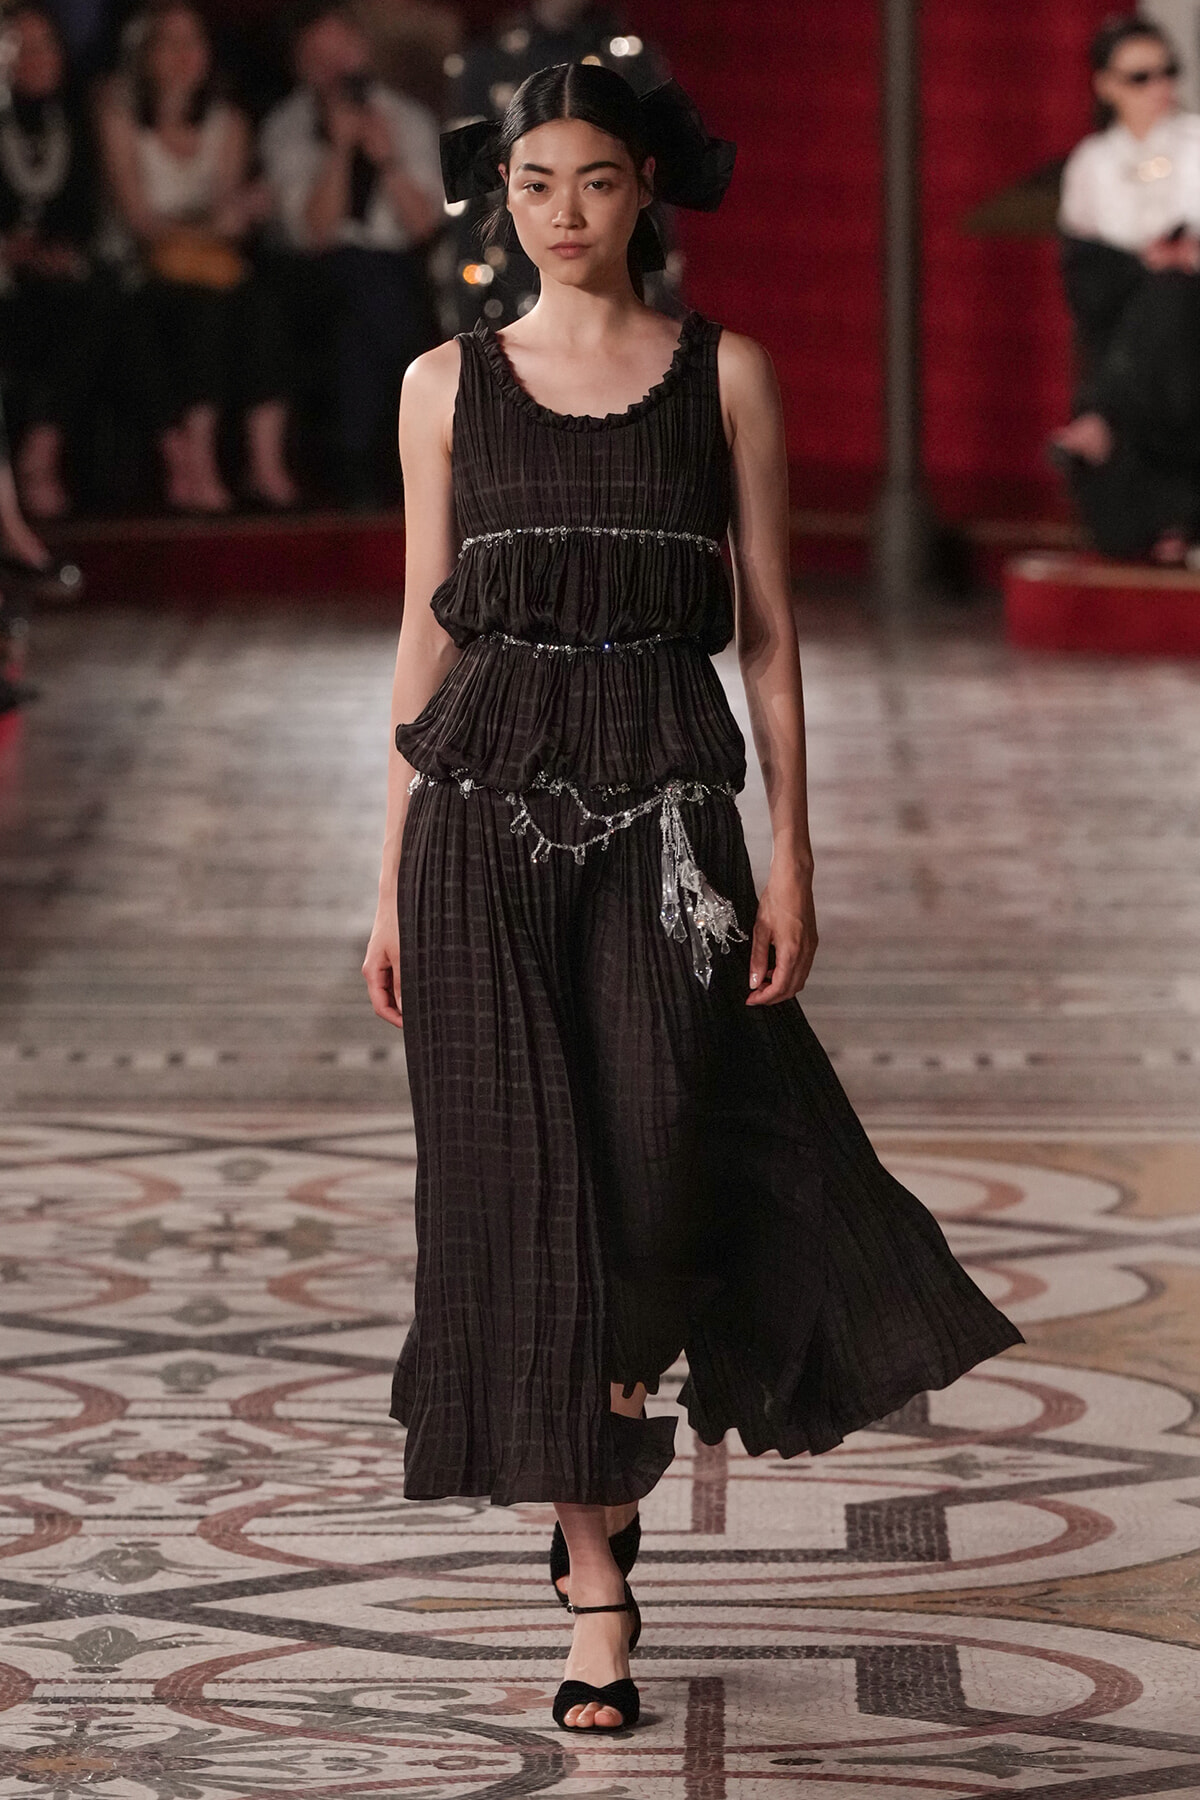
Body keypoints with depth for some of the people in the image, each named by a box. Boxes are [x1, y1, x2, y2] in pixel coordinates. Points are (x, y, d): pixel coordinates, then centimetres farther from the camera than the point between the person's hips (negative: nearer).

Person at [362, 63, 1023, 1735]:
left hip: (663, 797, -1)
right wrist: (392, 879, 6)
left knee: (666, 1153, -16)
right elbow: (426, 628, 8)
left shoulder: (726, 375, 4)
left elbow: (769, 629, 3)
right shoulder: (449, 384, 6)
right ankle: (596, 1580, 8)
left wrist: (793, 857, -4)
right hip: (487, 799, 1)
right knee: (528, 1179, 0)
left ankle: (612, 1441, 15)